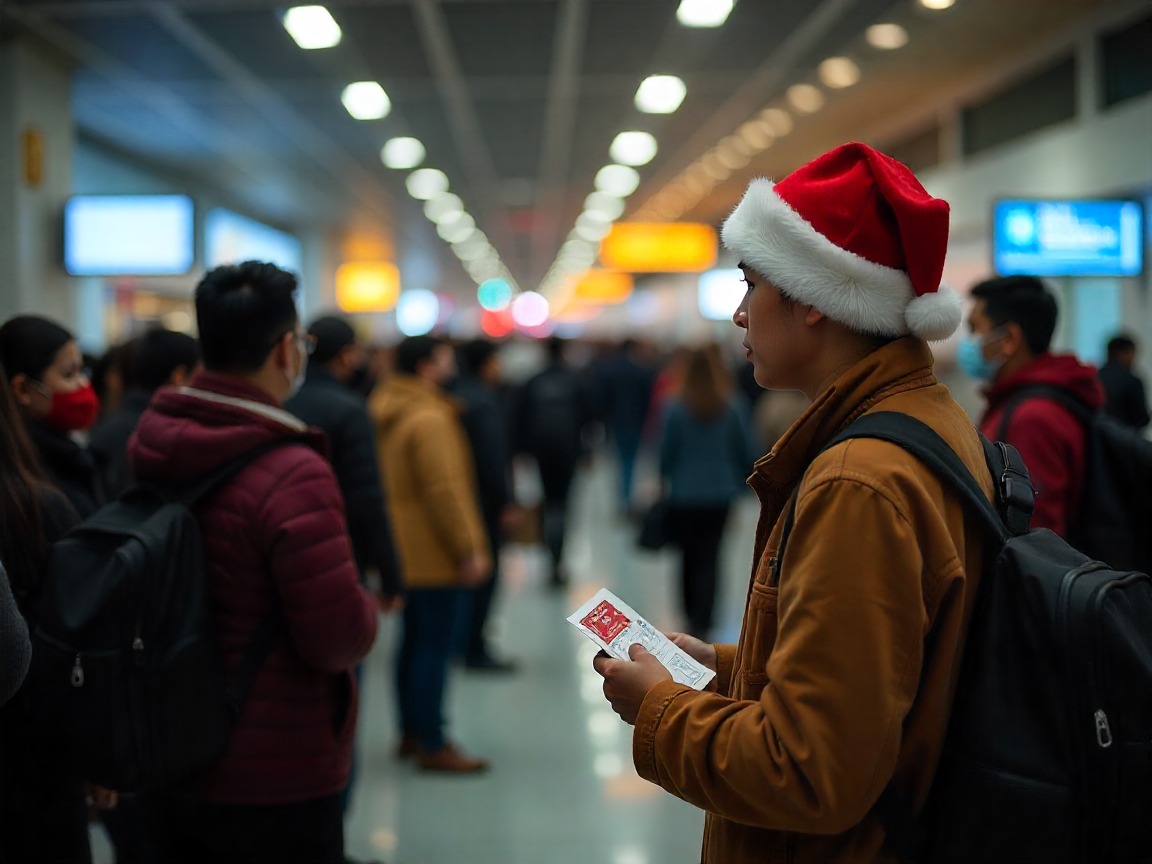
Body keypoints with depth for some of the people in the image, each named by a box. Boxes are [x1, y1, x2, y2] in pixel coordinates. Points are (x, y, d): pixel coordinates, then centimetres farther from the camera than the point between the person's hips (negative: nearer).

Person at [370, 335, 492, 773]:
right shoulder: (429, 418, -19)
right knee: (436, 644, -4)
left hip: (402, 550, 10)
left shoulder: (385, 411, 11)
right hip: (432, 552, -10)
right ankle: (432, 745, 1)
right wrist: (469, 550, -18)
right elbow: (445, 489, -22)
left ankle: (410, 733, 26)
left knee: (415, 638, 17)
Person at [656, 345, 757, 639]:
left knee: (689, 555, 15)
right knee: (709, 557, 4)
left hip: (684, 495, -1)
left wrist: (664, 479, 19)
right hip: (720, 493, 1)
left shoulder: (676, 408, -9)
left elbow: (667, 453, -1)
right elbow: (747, 452, 2)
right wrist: (742, 482, 19)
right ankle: (702, 621, -4)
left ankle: (692, 615, 25)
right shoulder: (733, 407, -5)